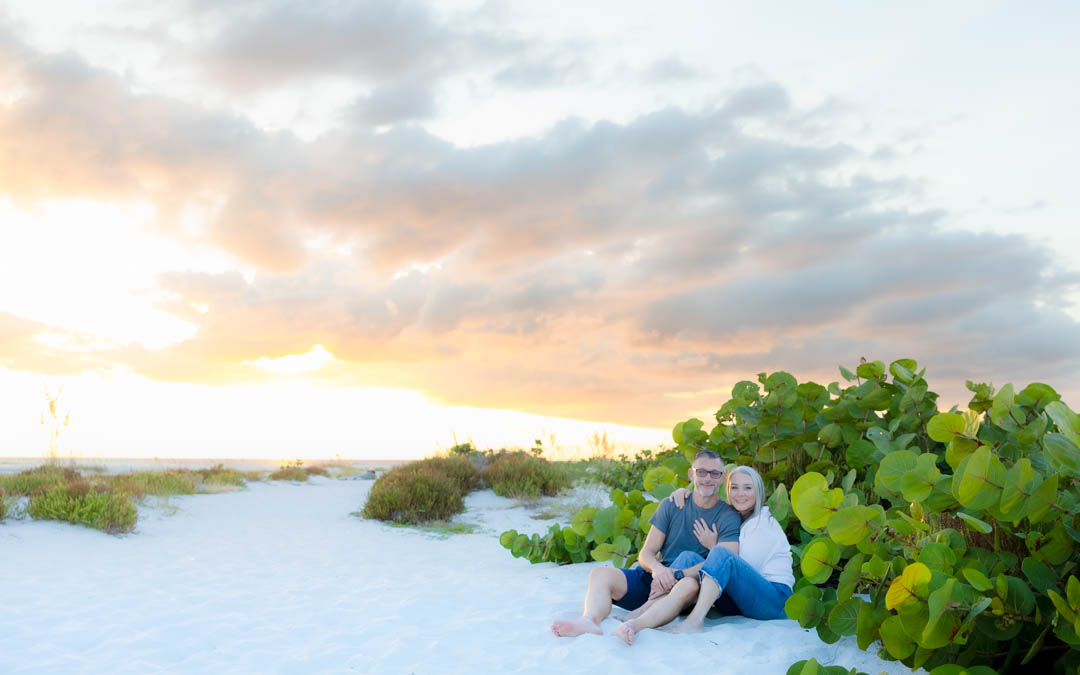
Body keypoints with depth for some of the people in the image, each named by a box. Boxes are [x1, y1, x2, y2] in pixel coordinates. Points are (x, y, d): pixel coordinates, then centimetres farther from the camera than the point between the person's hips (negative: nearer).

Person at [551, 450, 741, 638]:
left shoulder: (729, 517, 0)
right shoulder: (671, 506, 10)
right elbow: (645, 554, 4)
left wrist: (676, 576, -30)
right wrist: (657, 569, -22)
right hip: (653, 579, 4)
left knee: (689, 557, -32)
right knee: (599, 574, -18)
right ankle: (590, 620, -51)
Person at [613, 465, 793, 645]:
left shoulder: (765, 523, -2)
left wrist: (712, 545, 2)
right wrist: (683, 492, 10)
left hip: (774, 599, -6)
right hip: (737, 602, 6)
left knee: (721, 553, -30)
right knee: (689, 557, -15)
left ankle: (695, 620, -42)